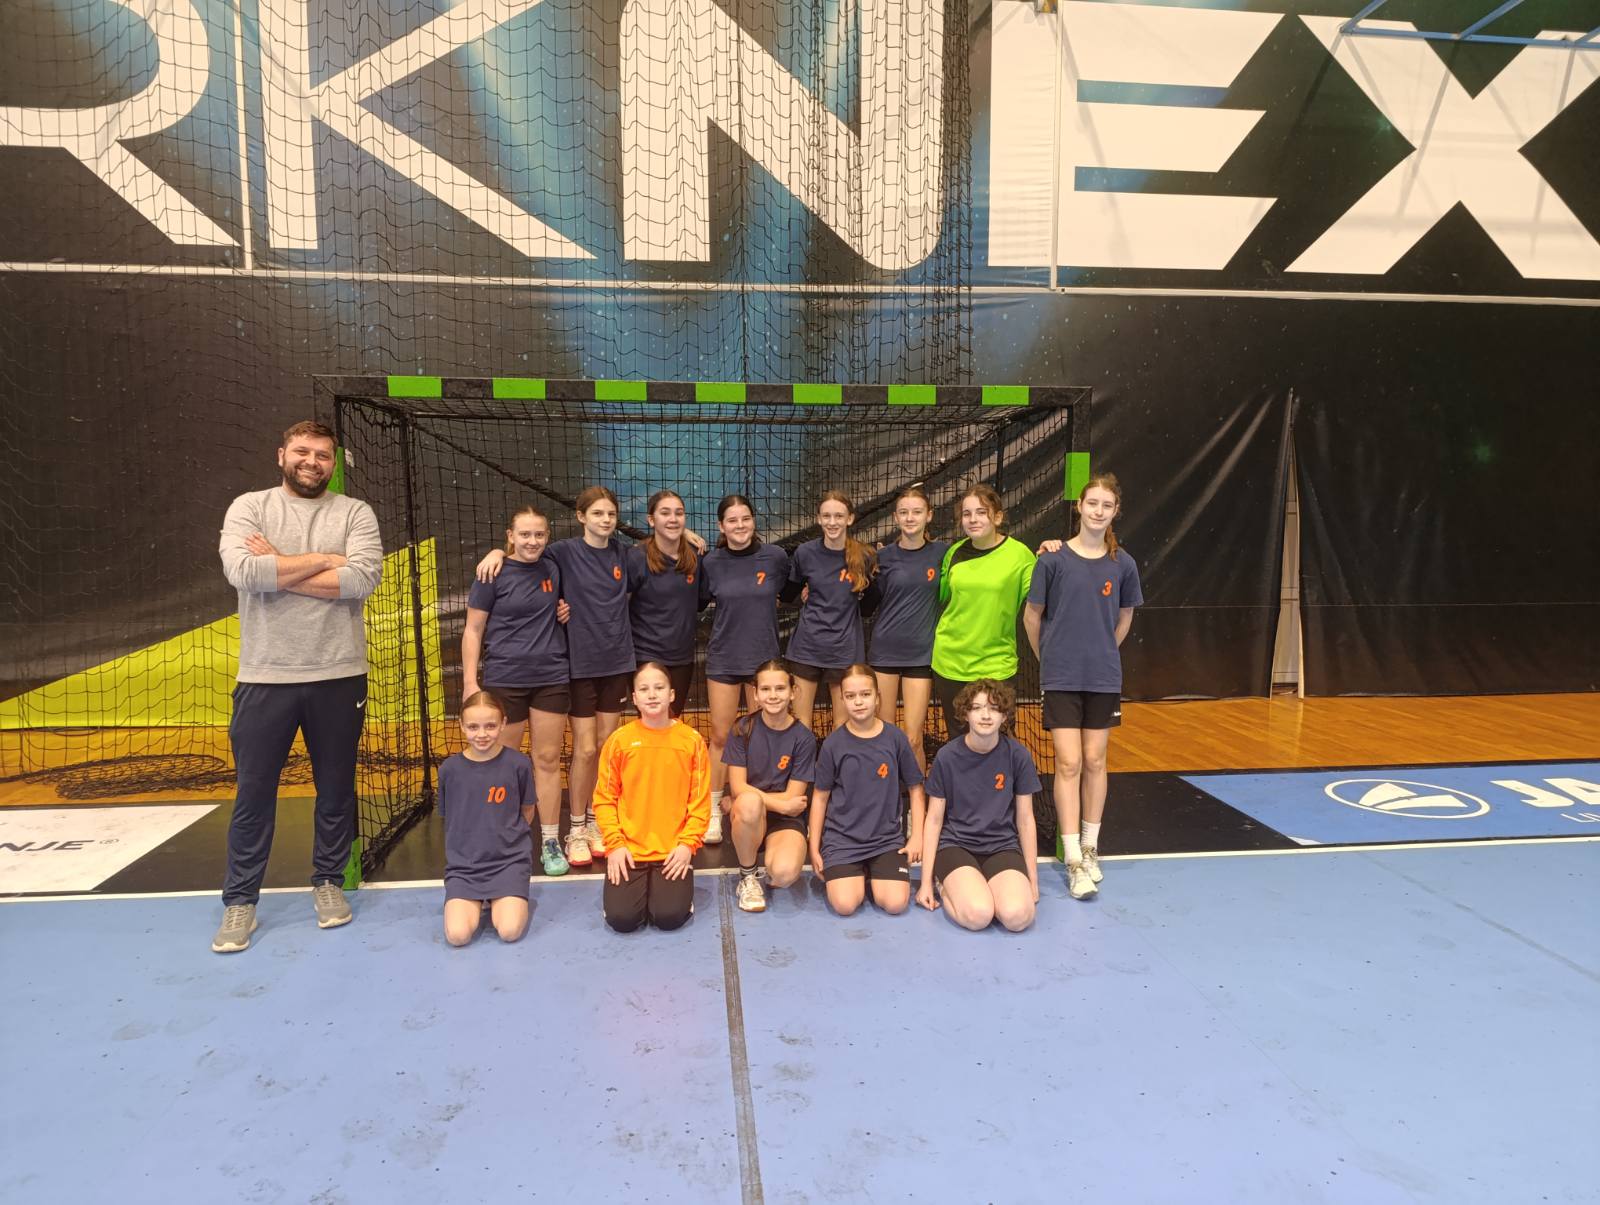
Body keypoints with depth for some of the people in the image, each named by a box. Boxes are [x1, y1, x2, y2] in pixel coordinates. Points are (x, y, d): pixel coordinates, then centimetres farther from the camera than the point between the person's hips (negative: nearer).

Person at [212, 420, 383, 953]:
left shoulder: (355, 513, 2)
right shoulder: (249, 507, 2)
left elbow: (363, 577, -15)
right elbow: (241, 572, -16)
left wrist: (278, 568, -13)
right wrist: (324, 559, -13)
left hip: (338, 675, 1)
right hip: (264, 677, 0)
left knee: (336, 788, 12)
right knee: (254, 793, 8)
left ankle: (327, 881, 30)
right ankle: (240, 899, 22)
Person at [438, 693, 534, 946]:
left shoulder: (518, 764, -8)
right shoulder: (449, 768, -3)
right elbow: (447, 818, 11)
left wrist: (504, 838, 5)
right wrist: (472, 844, 7)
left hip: (509, 860, -1)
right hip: (463, 864, 1)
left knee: (510, 931, -20)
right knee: (457, 935, -18)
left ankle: (498, 901, 13)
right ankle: (478, 902, 14)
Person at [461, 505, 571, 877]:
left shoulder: (553, 569, 3)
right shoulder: (494, 575, -7)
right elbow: (473, 630, -4)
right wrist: (470, 682, -9)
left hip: (551, 679, 3)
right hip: (503, 681, -3)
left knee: (548, 760, 6)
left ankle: (550, 843, 15)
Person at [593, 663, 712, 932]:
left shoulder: (692, 740, -3)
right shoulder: (620, 739, -2)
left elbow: (700, 801, 0)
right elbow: (604, 799, 1)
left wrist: (687, 844, -10)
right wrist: (614, 845, -8)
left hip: (673, 852, 0)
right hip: (629, 851, 1)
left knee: (670, 916, -16)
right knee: (621, 918, -14)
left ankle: (664, 887, 18)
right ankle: (640, 886, 19)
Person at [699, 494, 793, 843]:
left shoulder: (775, 557, -5)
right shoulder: (711, 562, -4)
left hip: (764, 657, 0)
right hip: (723, 658, 0)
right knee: (720, 737, 3)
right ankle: (713, 811, 15)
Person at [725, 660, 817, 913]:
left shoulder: (803, 738, -7)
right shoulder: (743, 729, -6)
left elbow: (793, 798, -7)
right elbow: (738, 788, -10)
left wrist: (755, 795, -11)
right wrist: (781, 804, -17)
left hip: (786, 819, -1)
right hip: (747, 816, 1)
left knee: (785, 873, -31)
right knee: (750, 802, -37)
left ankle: (771, 853, 8)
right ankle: (747, 877, -11)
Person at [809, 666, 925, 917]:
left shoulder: (895, 738, -4)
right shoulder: (833, 743, -6)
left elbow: (915, 789, 5)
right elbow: (820, 797, 2)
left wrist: (917, 837, -1)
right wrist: (814, 848, 2)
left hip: (887, 838, 1)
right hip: (841, 839, -1)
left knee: (895, 903, -17)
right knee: (845, 905, -19)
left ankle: (874, 874, 15)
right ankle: (856, 876, 14)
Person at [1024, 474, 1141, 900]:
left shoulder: (1122, 565, 0)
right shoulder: (1054, 560, -8)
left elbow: (1124, 620, 14)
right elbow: (1032, 616, 2)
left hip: (1104, 677, 2)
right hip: (1061, 677, -2)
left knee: (1094, 761, 9)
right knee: (1068, 762, -3)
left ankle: (1090, 847, 25)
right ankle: (1073, 860, 4)